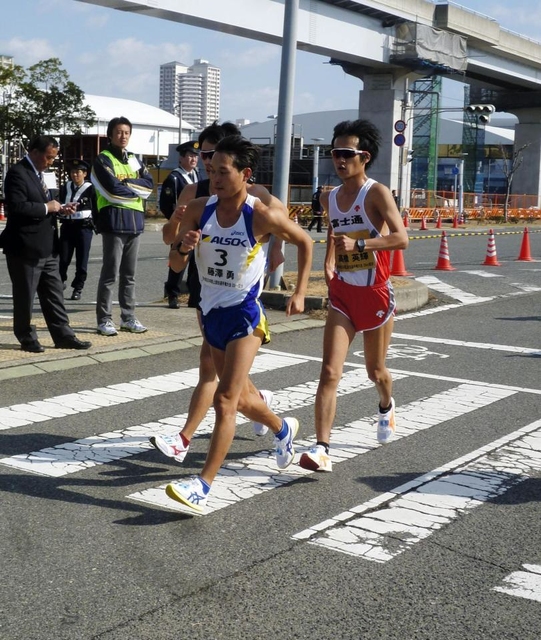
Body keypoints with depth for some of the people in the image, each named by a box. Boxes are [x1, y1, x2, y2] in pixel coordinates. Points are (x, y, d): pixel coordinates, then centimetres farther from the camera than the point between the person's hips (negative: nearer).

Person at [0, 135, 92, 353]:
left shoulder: (38, 173, 16)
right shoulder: (17, 173, -14)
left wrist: (58, 209, 6)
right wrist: (47, 207, -19)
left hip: (46, 248, 9)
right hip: (25, 248, -9)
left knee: (54, 294, 10)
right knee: (25, 297, 5)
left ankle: (63, 336, 15)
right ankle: (27, 338, 17)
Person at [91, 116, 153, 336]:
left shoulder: (133, 159, 18)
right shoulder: (103, 159, -3)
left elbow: (149, 184, 4)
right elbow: (113, 191, -15)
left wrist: (126, 183, -9)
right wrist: (137, 190, -1)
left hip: (135, 221, 6)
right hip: (114, 221, -6)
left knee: (129, 274, 10)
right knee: (110, 273, -5)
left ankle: (128, 317, 16)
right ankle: (104, 319, 0)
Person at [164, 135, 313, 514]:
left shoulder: (262, 217, -16)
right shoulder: (199, 210, -5)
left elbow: (304, 242, 1)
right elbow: (176, 267, 0)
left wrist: (300, 293, -1)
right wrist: (182, 248, -22)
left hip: (244, 315, -6)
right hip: (211, 312, 6)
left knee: (226, 399, -15)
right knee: (240, 397, 20)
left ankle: (203, 486, -13)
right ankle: (283, 430, 49)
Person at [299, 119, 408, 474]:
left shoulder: (377, 193, -12)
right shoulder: (330, 198, 7)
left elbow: (401, 238, -23)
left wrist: (358, 245, -33)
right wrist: (330, 262, 8)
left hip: (375, 294, -3)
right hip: (342, 296, 4)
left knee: (375, 371, 16)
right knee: (330, 372, -11)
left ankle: (386, 407, 51)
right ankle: (322, 450, -12)